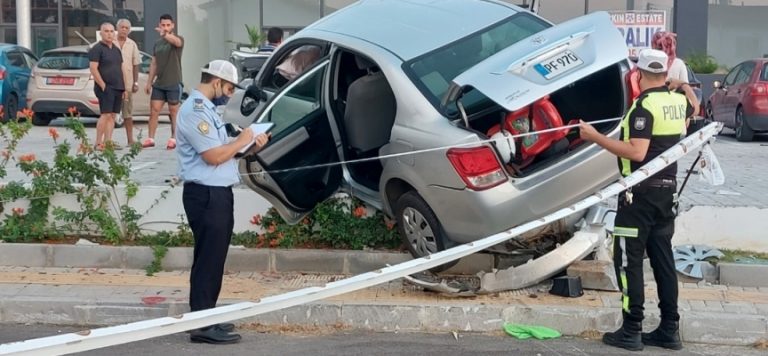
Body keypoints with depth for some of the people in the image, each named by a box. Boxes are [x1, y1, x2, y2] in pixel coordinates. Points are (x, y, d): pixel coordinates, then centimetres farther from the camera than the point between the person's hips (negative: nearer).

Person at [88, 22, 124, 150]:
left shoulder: (116, 50, 18)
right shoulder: (97, 49, -5)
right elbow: (93, 69, -13)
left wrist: (124, 87, 15)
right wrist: (103, 85, -16)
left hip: (118, 88, 7)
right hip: (105, 88, -7)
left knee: (112, 116, 5)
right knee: (106, 114, -13)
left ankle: (108, 141, 7)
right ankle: (98, 143, -11)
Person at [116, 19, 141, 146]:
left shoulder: (132, 45, 9)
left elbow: (135, 65, 11)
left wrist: (136, 82, 4)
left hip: (128, 83, 3)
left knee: (128, 113, 8)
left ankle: (130, 139, 13)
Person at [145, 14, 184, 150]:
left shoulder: (178, 39, -4)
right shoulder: (157, 43, 13)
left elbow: (176, 41, -32)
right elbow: (154, 64, 16)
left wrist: (165, 35, -53)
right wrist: (149, 82, 11)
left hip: (173, 83, -5)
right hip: (159, 83, 5)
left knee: (173, 111, 2)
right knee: (154, 110, 1)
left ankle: (173, 139, 9)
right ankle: (150, 138, 4)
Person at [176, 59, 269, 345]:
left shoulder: (206, 109, 18)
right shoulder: (195, 110, -15)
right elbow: (213, 156, -21)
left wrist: (249, 148, 9)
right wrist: (241, 141, -8)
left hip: (217, 193, 10)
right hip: (206, 195, -10)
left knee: (214, 259, 15)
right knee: (208, 259, -7)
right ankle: (202, 326, -2)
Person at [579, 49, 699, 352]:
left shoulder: (644, 105, -17)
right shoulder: (678, 100, 7)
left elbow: (637, 153, -25)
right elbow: (694, 108, 32)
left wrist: (595, 137, -22)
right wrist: (683, 84, 44)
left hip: (641, 192, -8)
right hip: (667, 190, 8)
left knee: (628, 260, -1)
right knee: (663, 258, 12)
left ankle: (631, 331, 0)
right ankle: (669, 329, 15)